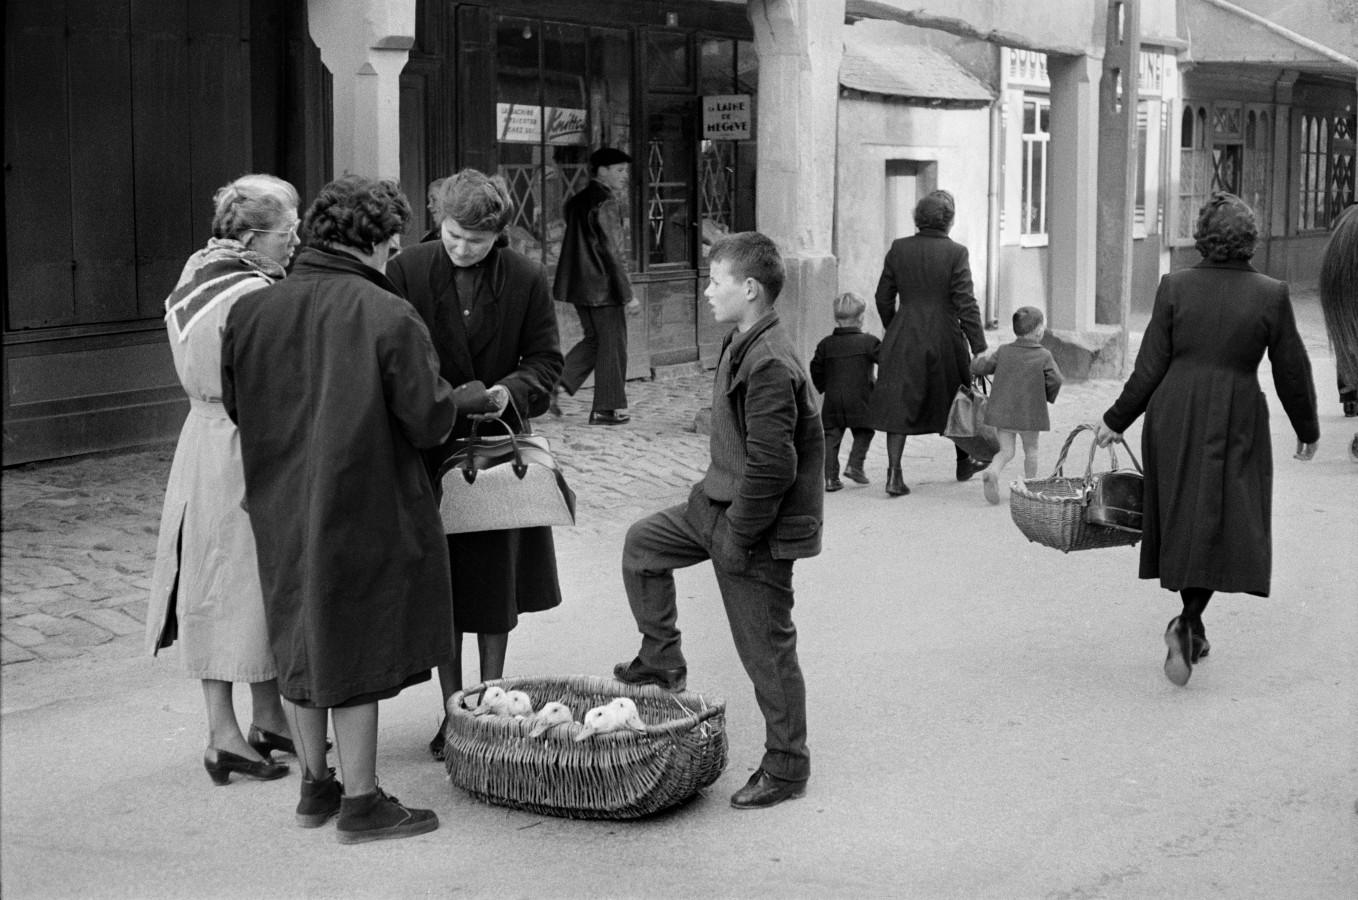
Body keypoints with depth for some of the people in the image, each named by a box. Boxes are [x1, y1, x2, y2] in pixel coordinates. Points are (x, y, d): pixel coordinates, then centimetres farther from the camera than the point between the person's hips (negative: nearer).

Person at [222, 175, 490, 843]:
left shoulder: (251, 311, -3)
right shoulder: (390, 317, -17)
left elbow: (237, 407, 7)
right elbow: (428, 424, -15)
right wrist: (462, 400, 6)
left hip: (280, 507, 5)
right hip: (362, 507, -5)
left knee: (301, 642, 18)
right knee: (354, 646, 6)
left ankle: (315, 786, 31)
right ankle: (361, 801, 15)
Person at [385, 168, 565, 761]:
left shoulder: (526, 280, -4)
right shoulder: (406, 273, -5)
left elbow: (546, 361, -1)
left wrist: (508, 392, -21)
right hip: (428, 448, 0)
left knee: (497, 584, 9)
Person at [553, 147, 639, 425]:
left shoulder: (577, 202, 11)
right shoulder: (608, 203, -15)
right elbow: (613, 253, -18)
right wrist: (628, 295, -16)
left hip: (578, 285, 8)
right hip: (603, 287, -8)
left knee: (594, 339, 20)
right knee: (612, 345, 3)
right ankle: (607, 409, 9)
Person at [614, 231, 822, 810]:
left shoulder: (769, 365, -25)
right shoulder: (741, 347, 7)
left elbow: (772, 465, -28)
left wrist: (737, 536, -21)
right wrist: (713, 502, 16)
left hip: (756, 527, -10)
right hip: (719, 504, 10)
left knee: (766, 649, 1)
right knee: (643, 543, 21)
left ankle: (786, 768, 15)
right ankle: (662, 663, 32)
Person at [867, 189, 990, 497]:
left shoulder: (898, 249, -1)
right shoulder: (955, 253, -11)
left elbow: (883, 298, 5)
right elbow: (965, 304, -12)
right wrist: (979, 348, -7)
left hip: (903, 337, 2)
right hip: (944, 338, -2)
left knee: (900, 404, 4)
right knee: (957, 399, 18)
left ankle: (894, 472, -6)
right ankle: (964, 462, 34)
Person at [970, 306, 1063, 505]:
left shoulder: (1003, 352, 2)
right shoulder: (1044, 356, -7)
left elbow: (978, 367, 2)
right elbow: (1055, 380, -12)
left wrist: (979, 359, 25)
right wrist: (1047, 397, 8)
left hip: (1003, 412, 3)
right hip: (1030, 413, -3)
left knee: (1006, 450, 5)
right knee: (1031, 450, 15)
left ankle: (992, 474, -22)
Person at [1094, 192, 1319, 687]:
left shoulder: (1175, 287, -6)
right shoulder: (1272, 294, -7)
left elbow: (1150, 366, -4)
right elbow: (1292, 372, 0)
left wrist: (1117, 420, 7)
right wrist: (1307, 428, 15)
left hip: (1174, 420, 2)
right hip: (1236, 424, -2)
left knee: (1185, 520, 15)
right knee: (1226, 524, 7)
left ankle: (1193, 629, 25)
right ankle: (1188, 622, -13)